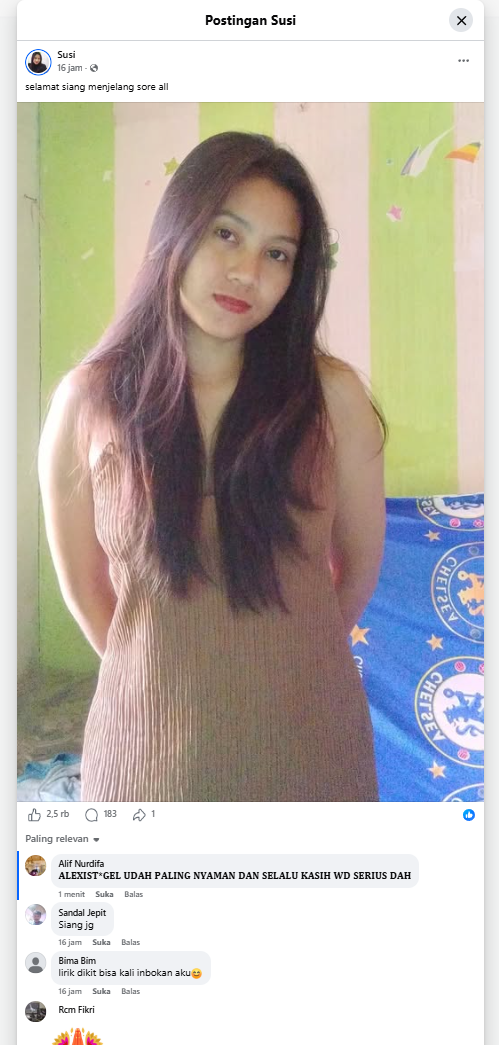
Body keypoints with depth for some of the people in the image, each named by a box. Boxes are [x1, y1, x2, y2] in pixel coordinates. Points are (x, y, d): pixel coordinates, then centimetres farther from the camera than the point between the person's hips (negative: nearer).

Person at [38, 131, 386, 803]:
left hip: (308, 736, 1)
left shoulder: (332, 395, -10)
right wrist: (156, 675, 11)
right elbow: (82, 583, 2)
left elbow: (360, 564, 2)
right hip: (151, 739, 0)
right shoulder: (89, 400, -8)